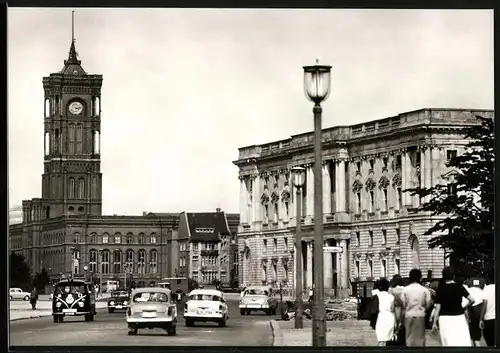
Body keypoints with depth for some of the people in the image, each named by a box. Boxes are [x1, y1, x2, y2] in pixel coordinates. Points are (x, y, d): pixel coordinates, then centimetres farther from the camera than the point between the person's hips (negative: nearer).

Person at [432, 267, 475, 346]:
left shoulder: (441, 289, -4)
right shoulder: (459, 287, 1)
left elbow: (437, 307, -5)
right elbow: (472, 300, -6)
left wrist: (434, 323, -1)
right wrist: (464, 308, 11)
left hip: (445, 318, -2)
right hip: (459, 317, 2)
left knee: (449, 343, -2)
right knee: (463, 342, -1)